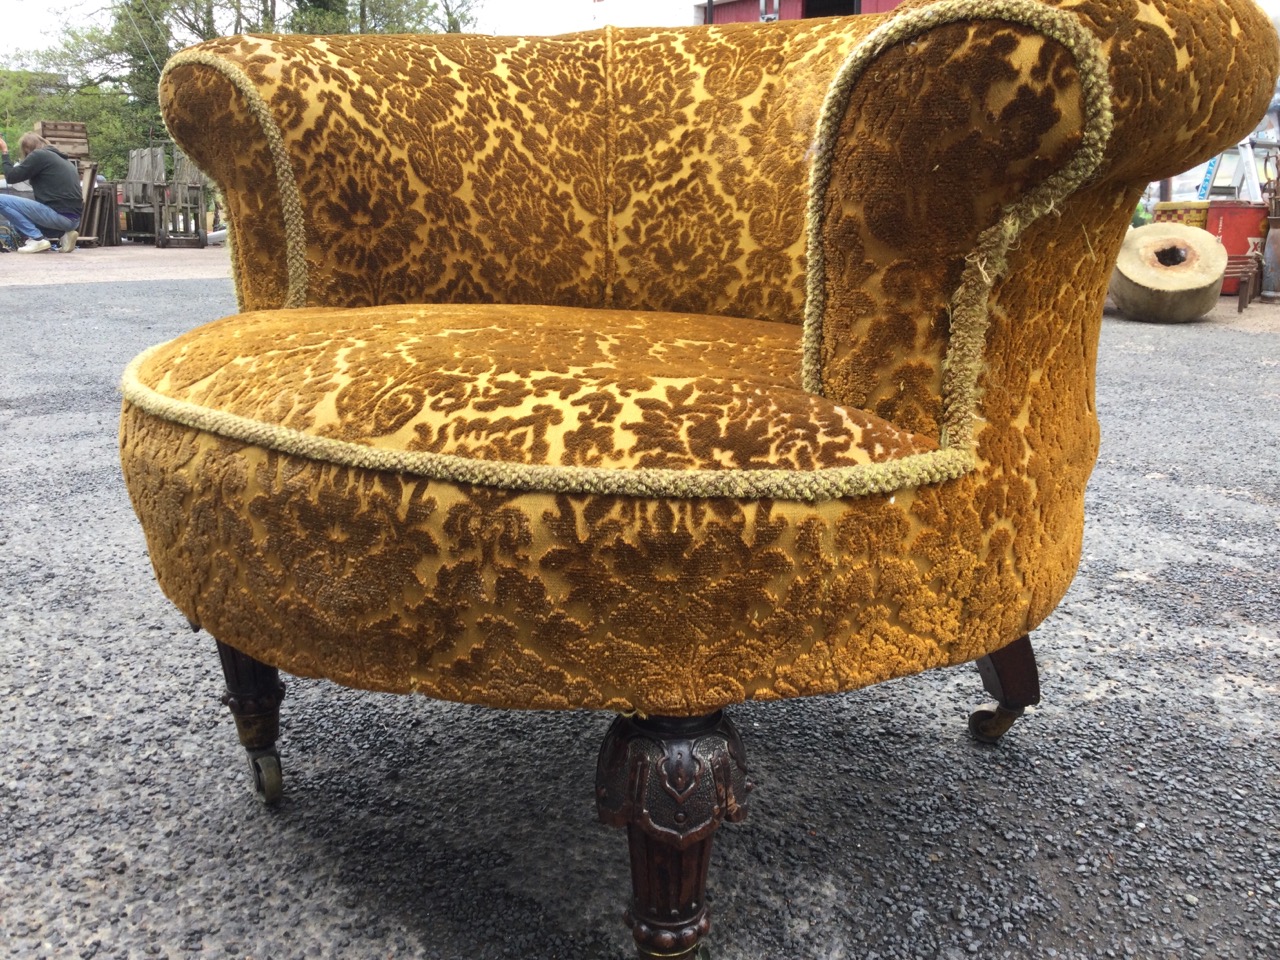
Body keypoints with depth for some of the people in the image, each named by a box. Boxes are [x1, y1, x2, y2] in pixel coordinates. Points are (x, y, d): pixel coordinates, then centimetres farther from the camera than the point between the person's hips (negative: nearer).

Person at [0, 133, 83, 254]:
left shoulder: (38, 155, -1)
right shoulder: (63, 159, 22)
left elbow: (11, 177, 1)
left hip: (59, 215, -8)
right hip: (73, 219, 8)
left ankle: (37, 239, -9)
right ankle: (64, 233, 8)